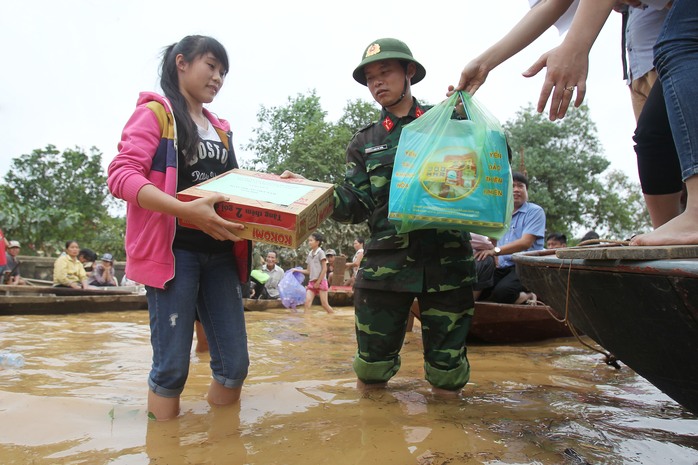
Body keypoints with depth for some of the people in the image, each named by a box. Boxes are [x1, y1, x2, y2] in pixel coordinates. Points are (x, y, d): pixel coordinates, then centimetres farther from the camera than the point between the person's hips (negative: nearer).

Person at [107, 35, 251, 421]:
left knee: (235, 363, 5)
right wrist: (186, 211, -26)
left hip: (219, 254, 6)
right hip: (173, 251, -6)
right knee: (172, 365, -2)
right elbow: (121, 175, -12)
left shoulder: (220, 128, 20)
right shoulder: (155, 112, 2)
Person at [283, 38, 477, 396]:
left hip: (447, 261, -1)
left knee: (448, 386, 7)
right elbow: (355, 205, 4)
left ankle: (440, 376, 37)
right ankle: (382, 372, 37)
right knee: (369, 379, 8)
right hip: (385, 263, 1)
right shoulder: (364, 143, 14)